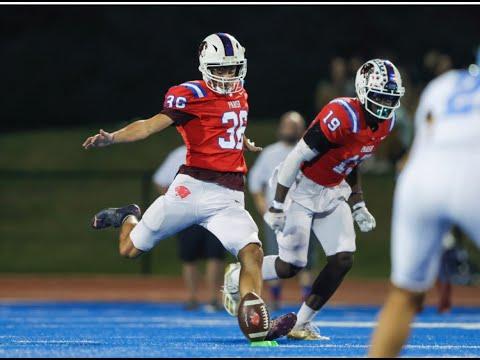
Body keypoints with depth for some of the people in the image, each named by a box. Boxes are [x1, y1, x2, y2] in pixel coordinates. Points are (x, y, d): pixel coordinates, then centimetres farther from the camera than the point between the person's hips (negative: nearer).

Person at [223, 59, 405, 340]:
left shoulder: (385, 123, -2)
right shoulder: (343, 116, -29)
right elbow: (297, 158, -24)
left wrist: (358, 206, 10)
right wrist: (277, 207, -22)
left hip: (332, 194, 8)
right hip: (301, 190, -8)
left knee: (344, 260, -5)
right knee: (291, 266, -4)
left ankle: (302, 323, 7)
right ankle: (237, 277, 25)